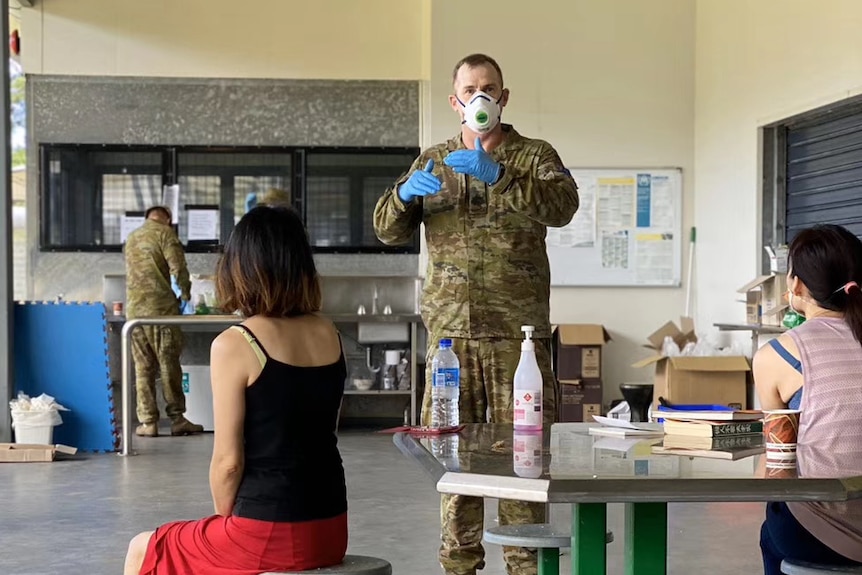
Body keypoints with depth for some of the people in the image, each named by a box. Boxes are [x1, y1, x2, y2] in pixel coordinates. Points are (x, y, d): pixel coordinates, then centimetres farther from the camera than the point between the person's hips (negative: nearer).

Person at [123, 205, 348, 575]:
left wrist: (224, 521, 3)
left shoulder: (234, 345, -13)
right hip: (330, 530, 7)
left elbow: (228, 460, -11)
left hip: (269, 535, -6)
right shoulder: (329, 335, 3)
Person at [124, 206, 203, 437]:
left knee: (143, 368, 5)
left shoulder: (131, 238, 18)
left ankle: (148, 422, 3)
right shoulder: (165, 233, -2)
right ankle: (177, 418, 2)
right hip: (161, 307, -5)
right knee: (169, 365, 0)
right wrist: (185, 293, 5)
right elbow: (178, 268, -11)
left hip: (134, 309, 5)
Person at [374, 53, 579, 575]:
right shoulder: (433, 162, 15)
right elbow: (389, 230, 12)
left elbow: (563, 205, -14)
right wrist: (404, 194, -10)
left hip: (517, 331, -2)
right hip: (450, 330, 3)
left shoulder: (533, 157, 5)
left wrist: (497, 176, -27)